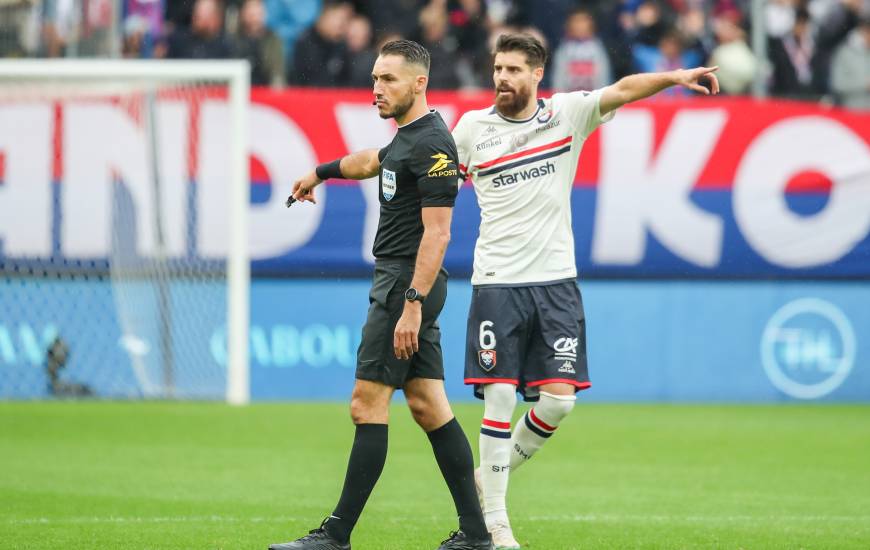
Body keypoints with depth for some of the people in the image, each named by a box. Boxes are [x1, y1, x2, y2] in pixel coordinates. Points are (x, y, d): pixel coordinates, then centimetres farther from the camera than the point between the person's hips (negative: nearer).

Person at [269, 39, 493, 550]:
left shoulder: (432, 144, -15)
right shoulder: (408, 136, 16)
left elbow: (437, 233, -21)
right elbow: (375, 161, 40)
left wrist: (412, 304, -25)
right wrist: (323, 172, 55)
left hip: (407, 283, -10)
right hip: (402, 284, 10)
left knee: (368, 404, -8)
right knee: (429, 407, 7)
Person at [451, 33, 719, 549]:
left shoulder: (568, 113, 1)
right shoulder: (471, 128, 3)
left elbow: (623, 89, -13)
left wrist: (675, 77, -28)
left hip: (555, 281, 1)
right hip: (496, 283, -1)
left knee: (559, 399, -4)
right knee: (499, 397, -6)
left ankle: (494, 475, 20)